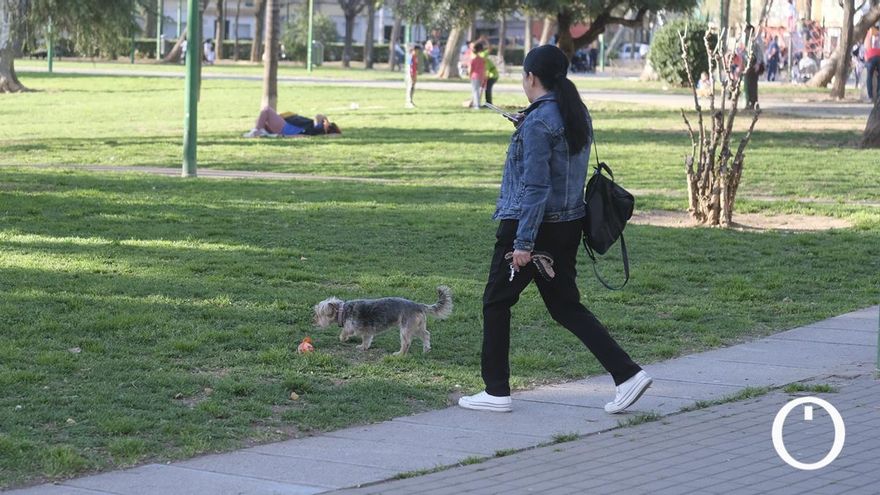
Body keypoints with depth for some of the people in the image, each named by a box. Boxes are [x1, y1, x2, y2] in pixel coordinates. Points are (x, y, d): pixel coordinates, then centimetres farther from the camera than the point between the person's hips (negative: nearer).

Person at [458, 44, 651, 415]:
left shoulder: (538, 122, -17)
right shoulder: (578, 116, 9)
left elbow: (535, 186, -21)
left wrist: (523, 242, -20)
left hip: (534, 225, -8)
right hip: (569, 224, 8)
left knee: (496, 302, 7)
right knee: (565, 305, 13)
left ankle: (496, 392, 11)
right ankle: (627, 374, 3)